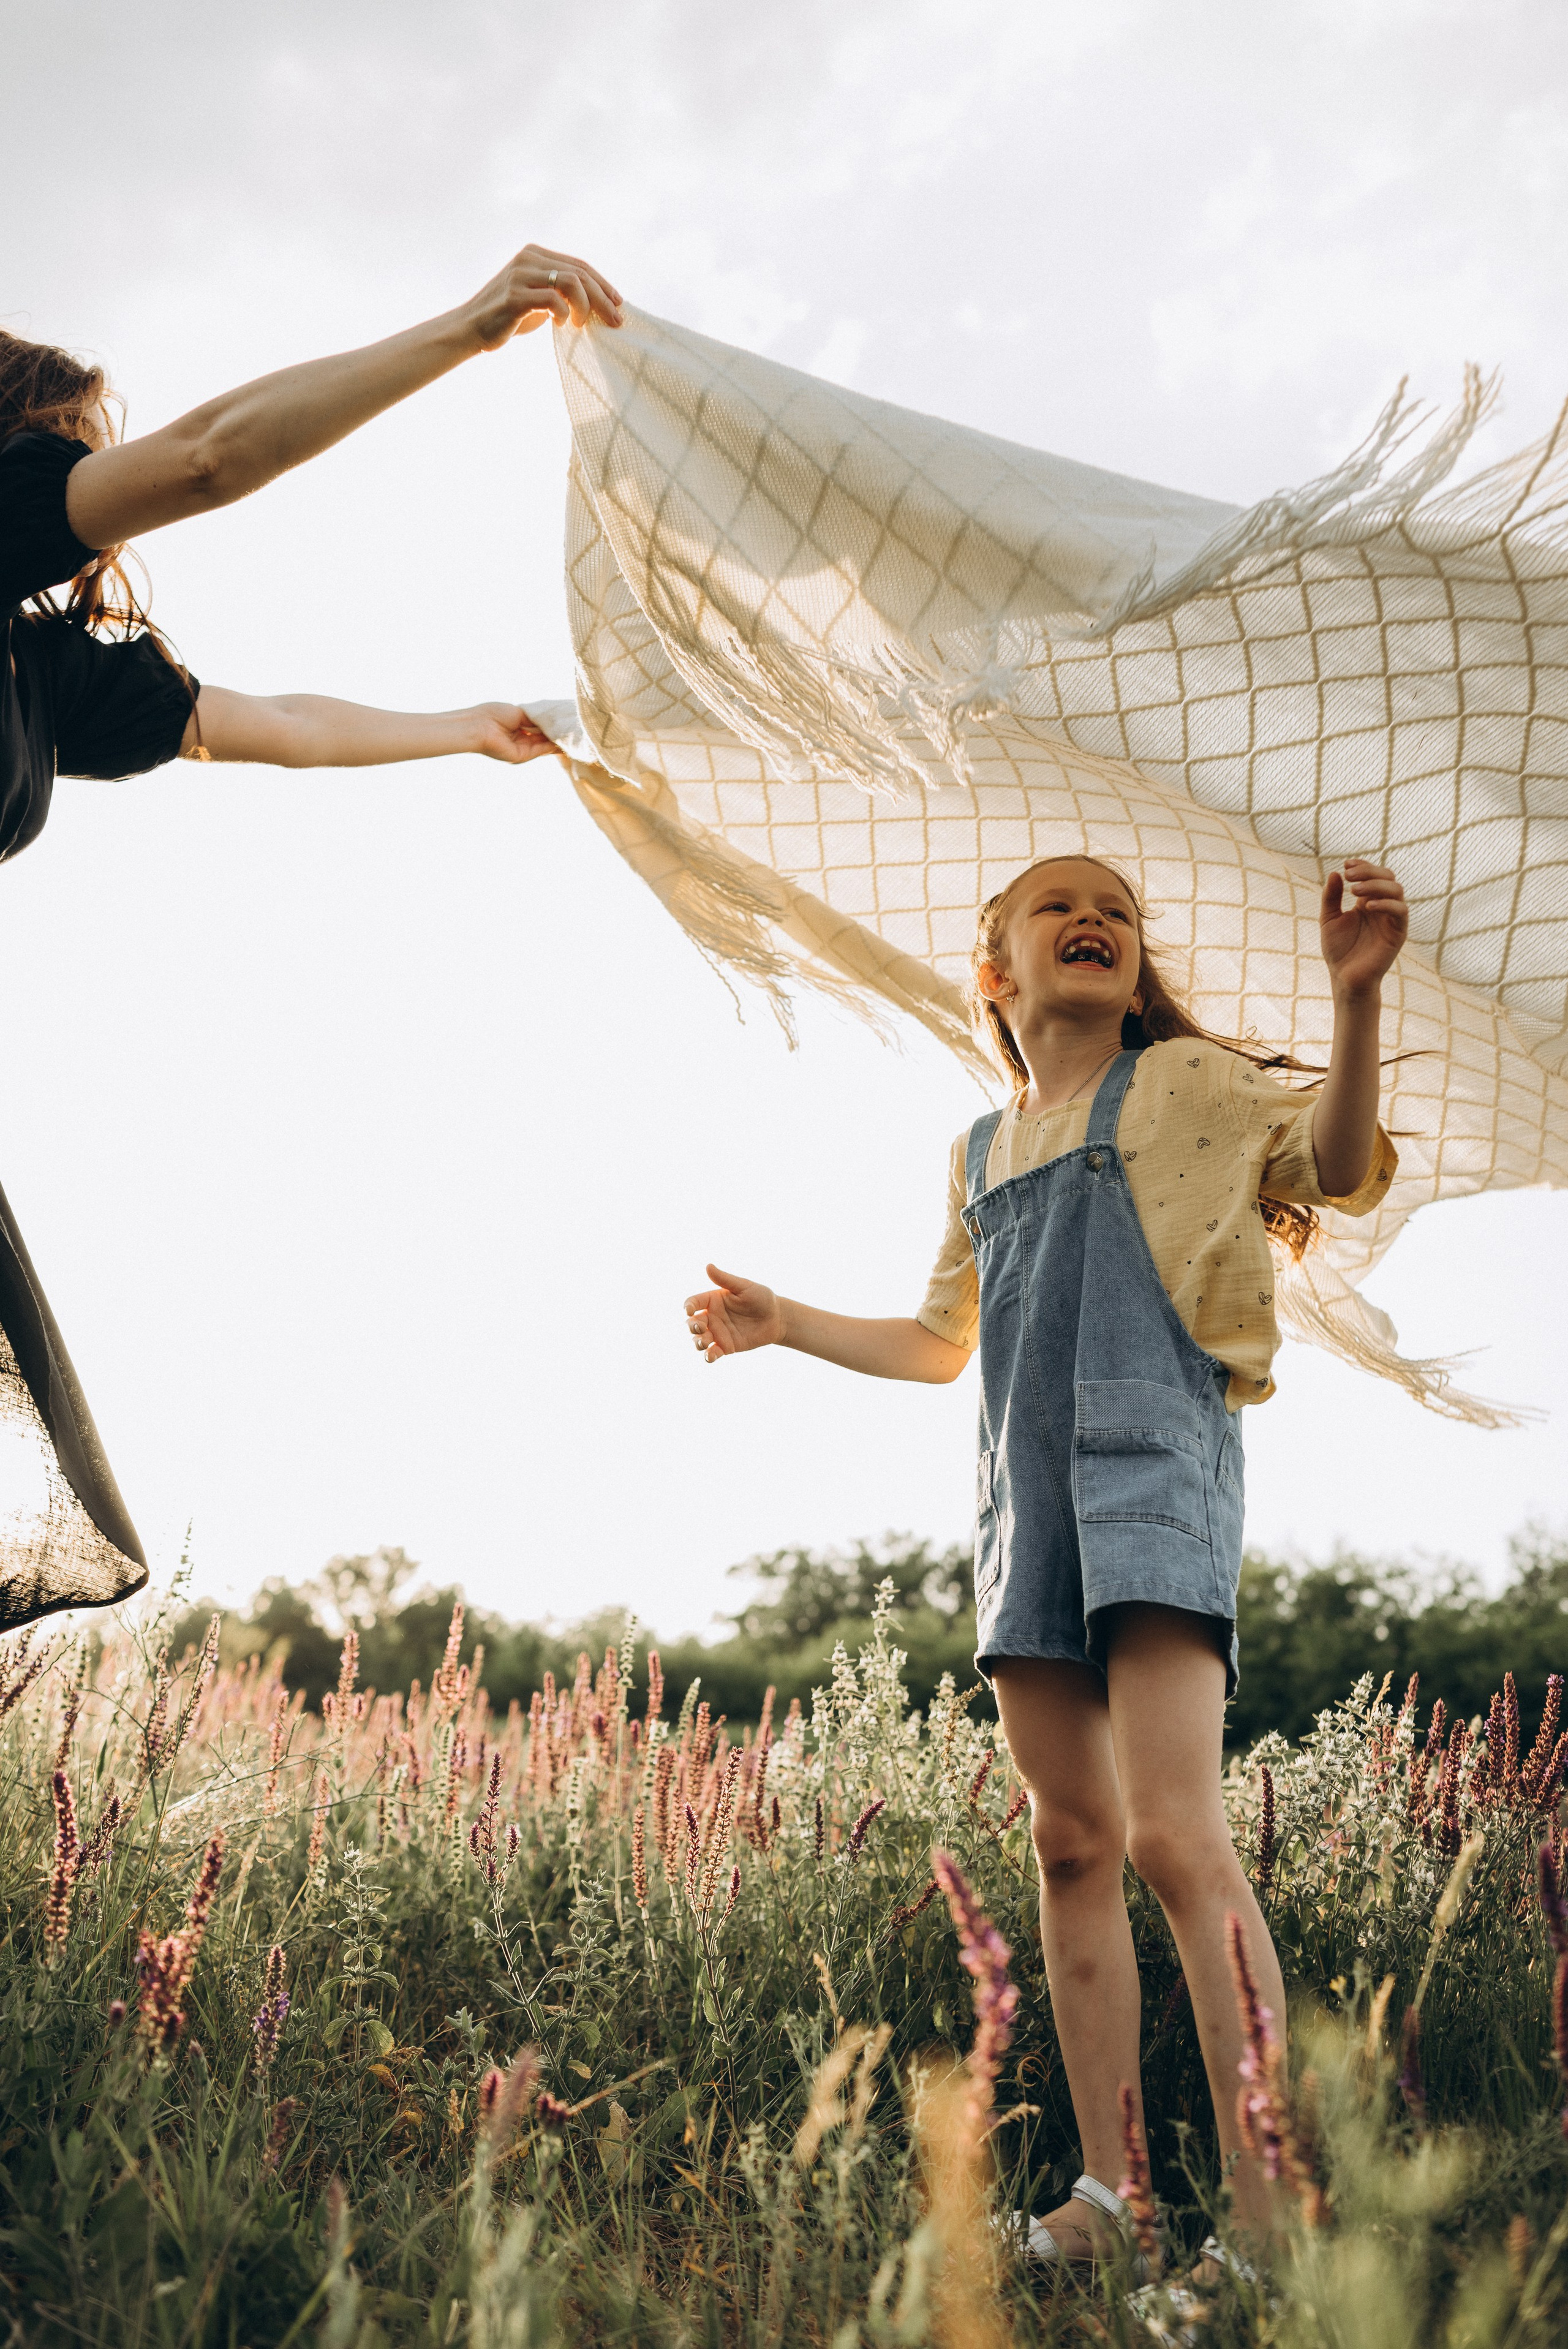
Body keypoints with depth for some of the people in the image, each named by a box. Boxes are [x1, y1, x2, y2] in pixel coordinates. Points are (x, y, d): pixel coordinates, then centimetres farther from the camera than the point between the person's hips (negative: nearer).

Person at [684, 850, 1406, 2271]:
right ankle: (1104, 2189, 7)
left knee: (1174, 1833, -19)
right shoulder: (981, 1152, 24)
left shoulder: (1182, 1081, 10)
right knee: (1073, 1846, 3)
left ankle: (1265, 2209, -18)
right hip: (1026, 1489, 6)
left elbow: (1337, 1169, -4)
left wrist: (1356, 993, -18)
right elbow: (941, 1345, 32)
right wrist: (780, 1324, 25)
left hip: (1156, 1454, -6)